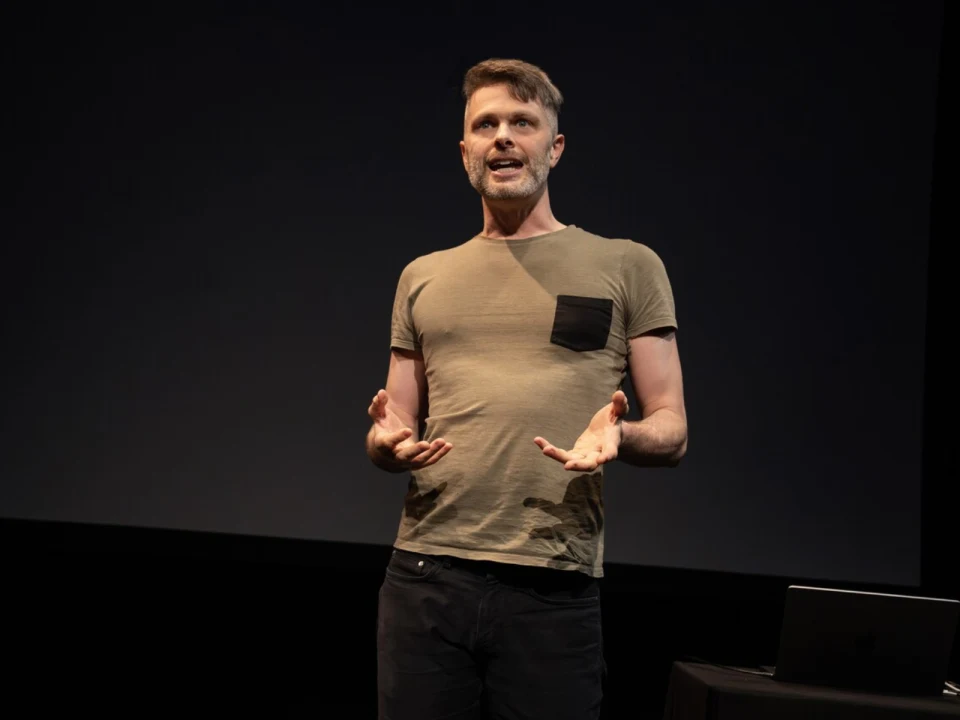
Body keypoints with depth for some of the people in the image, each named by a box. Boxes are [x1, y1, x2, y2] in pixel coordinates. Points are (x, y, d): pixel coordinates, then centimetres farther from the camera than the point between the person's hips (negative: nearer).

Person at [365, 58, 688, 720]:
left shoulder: (627, 266, 7)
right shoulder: (424, 277, 17)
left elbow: (672, 431, 5)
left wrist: (621, 436, -17)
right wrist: (387, 441, -3)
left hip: (555, 589, -2)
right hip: (426, 574, 3)